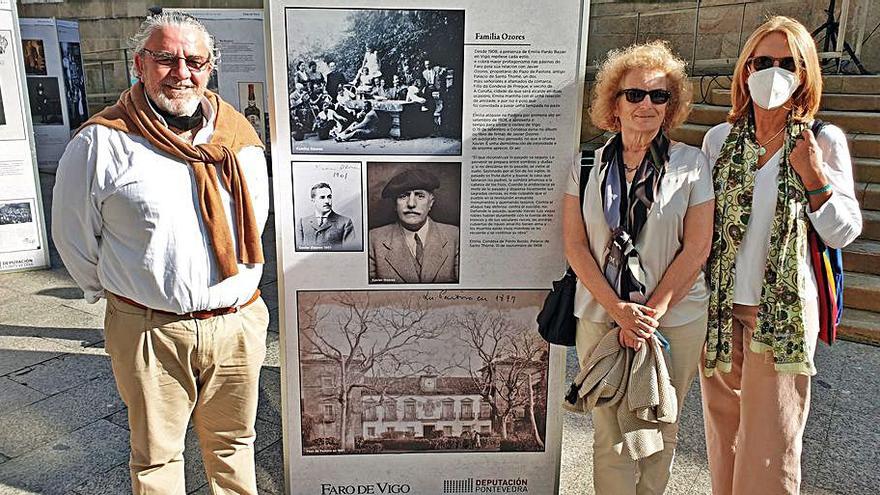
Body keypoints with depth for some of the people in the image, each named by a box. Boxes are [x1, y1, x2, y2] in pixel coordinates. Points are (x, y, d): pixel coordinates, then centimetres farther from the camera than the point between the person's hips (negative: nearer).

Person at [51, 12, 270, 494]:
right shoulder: (101, 142, -10)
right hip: (149, 330, -2)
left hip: (238, 323, 3)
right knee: (156, 454, 16)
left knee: (232, 441, 21)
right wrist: (114, 292, 9)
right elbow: (73, 232, 2)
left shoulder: (240, 136, 2)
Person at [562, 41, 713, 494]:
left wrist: (652, 314, -11)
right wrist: (619, 311, -11)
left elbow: (697, 248, -4)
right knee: (610, 435, 6)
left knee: (660, 431, 12)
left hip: (676, 319, 0)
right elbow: (575, 245, -2)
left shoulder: (691, 163, 1)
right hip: (601, 317, 0)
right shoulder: (588, 164, 2)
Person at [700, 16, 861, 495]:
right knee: (723, 429, 15)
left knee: (769, 444, 4)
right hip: (720, 306, 3)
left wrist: (814, 178, -17)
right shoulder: (720, 138, 3)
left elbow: (843, 234, -2)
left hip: (782, 311, -2)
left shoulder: (824, 141, -3)